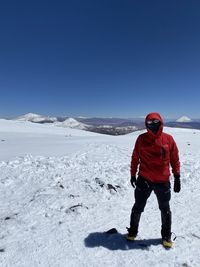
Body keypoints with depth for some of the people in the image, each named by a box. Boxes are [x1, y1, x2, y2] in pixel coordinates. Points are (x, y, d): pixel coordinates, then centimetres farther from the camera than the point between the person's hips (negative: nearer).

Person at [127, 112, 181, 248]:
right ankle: (133, 231, 36)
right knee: (138, 207, 13)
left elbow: (175, 159, 3)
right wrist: (133, 175, 6)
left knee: (165, 210, 18)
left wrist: (177, 177, 1)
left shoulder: (168, 139, -4)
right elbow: (135, 158, 2)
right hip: (144, 180, 0)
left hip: (163, 181, 1)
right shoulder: (141, 139, -5)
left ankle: (166, 235, 41)